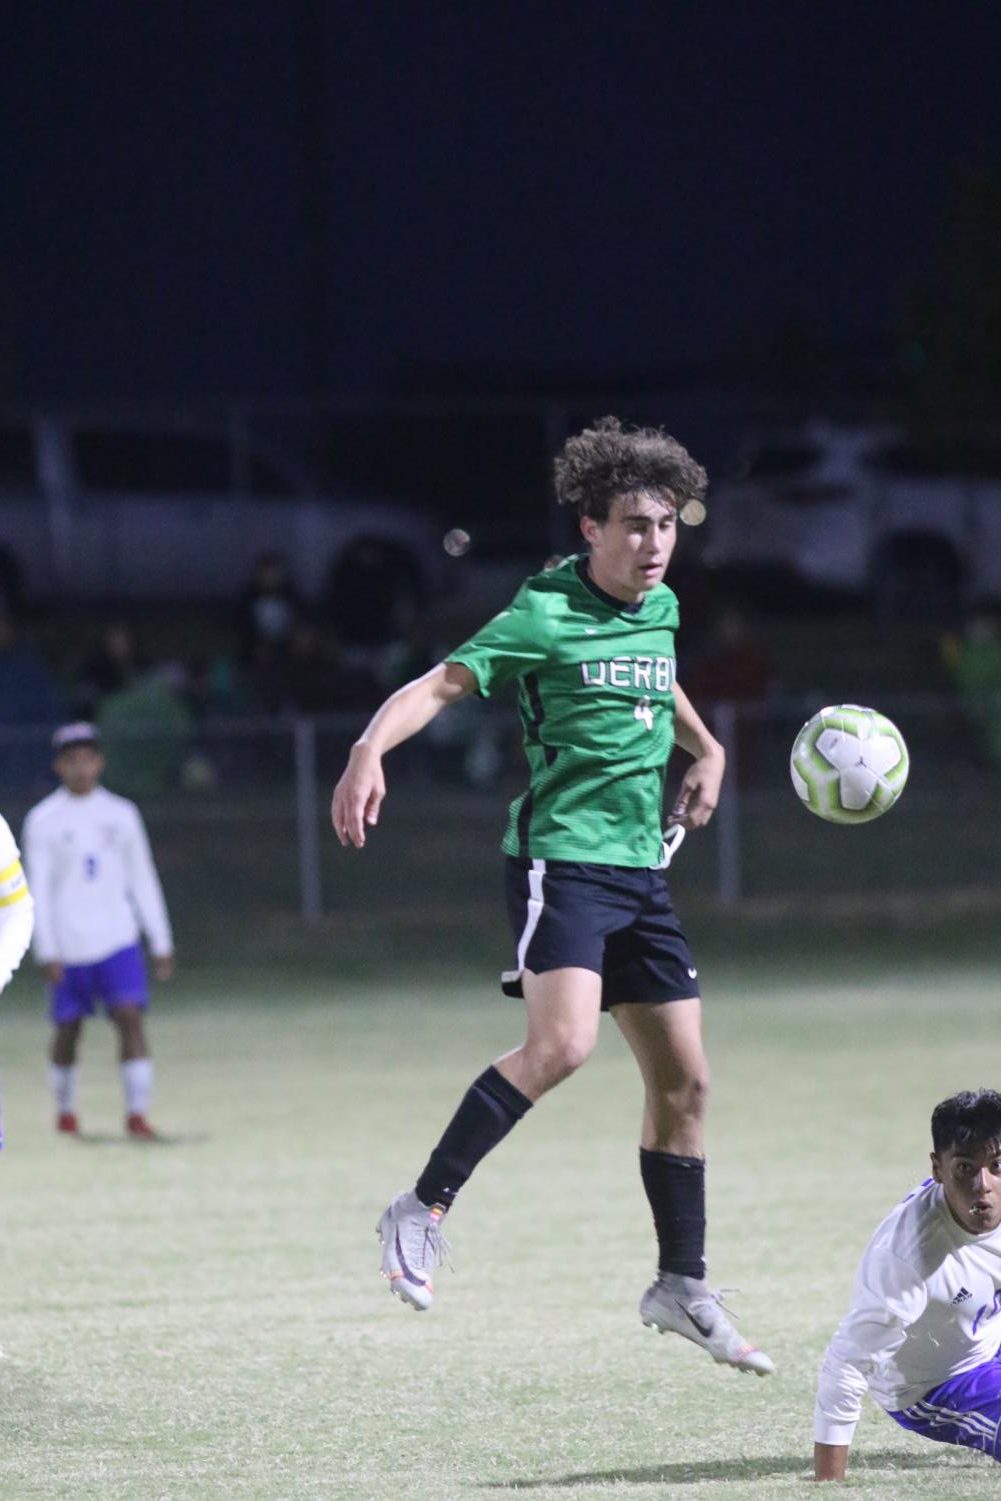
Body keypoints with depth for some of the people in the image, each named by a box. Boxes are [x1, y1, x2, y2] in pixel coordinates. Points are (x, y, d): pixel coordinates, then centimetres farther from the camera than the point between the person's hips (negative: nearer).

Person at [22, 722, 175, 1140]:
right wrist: (47, 952, -9)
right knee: (67, 1028, 7)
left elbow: (143, 881, 11)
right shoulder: (43, 820, 0)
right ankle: (65, 1109, 27)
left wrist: (161, 943, 9)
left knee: (130, 1016, -14)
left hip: (118, 940, 1)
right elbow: (39, 890, -2)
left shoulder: (121, 815, 7)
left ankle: (137, 1113, -15)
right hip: (69, 947, -1)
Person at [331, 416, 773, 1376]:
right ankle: (425, 1210, -17)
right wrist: (370, 750, -35)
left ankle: (683, 1287, 20)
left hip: (639, 867, 8)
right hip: (560, 857, -8)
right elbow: (441, 684, -20)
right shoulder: (545, 617, -11)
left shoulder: (662, 609, 11)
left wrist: (703, 749, 27)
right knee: (560, 1043, -28)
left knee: (683, 1079, 8)